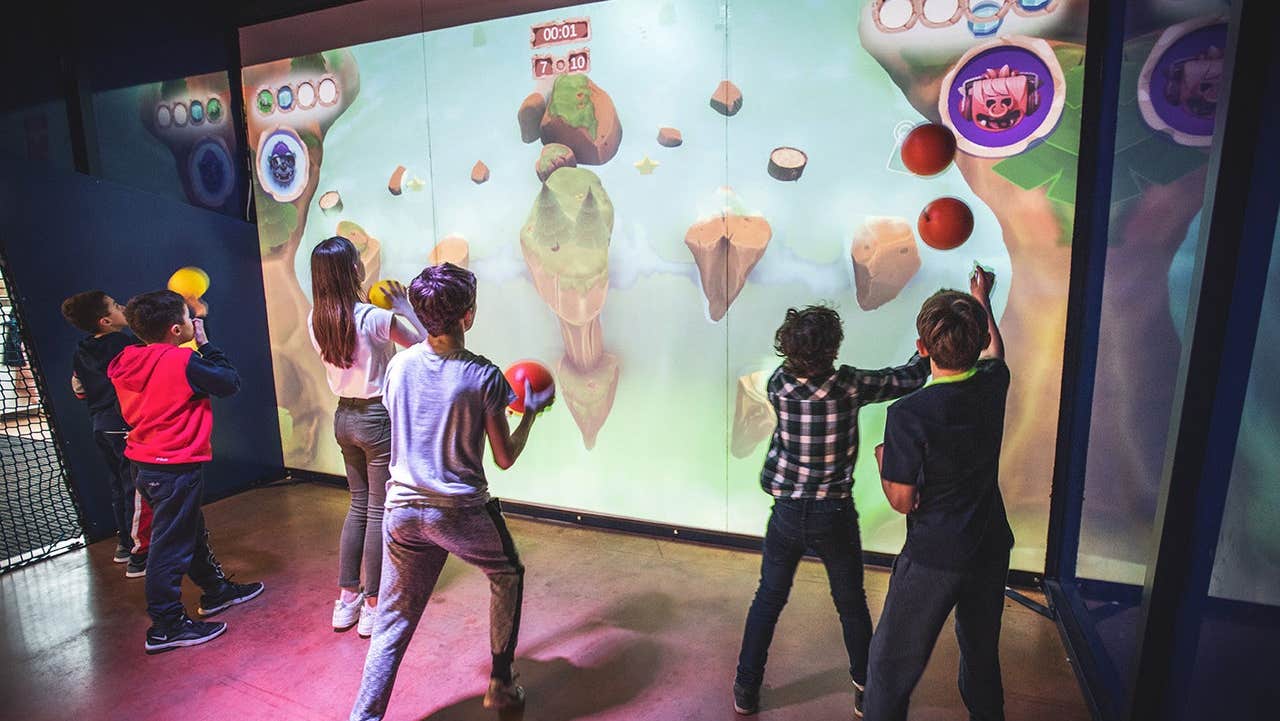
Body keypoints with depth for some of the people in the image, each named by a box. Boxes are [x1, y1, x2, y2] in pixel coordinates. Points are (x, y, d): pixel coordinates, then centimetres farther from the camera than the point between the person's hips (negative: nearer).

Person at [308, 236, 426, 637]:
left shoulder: (316, 320, 0)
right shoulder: (375, 318, -20)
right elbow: (425, 344, -10)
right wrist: (404, 307, 0)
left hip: (344, 416, 7)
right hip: (379, 418, -7)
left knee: (358, 505, 19)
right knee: (380, 510, 5)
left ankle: (346, 599, 27)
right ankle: (373, 605, 16)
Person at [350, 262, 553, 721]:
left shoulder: (398, 366, -3)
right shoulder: (484, 376, -16)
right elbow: (505, 458, -7)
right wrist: (532, 411, 7)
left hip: (403, 508, 4)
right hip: (461, 512, -3)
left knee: (394, 622, 17)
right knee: (507, 577, 24)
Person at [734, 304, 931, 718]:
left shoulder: (778, 384, -13)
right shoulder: (849, 386, -18)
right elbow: (910, 378, -4)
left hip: (787, 513, 2)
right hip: (834, 516, -1)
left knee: (768, 600, 19)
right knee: (852, 605, 21)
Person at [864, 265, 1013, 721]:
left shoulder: (908, 414, -26)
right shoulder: (993, 385, -8)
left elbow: (902, 501, -18)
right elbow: (995, 351, 19)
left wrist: (883, 460, 1)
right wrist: (982, 299, 34)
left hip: (933, 558, -6)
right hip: (991, 550, 6)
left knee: (893, 664, 10)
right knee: (983, 655, 27)